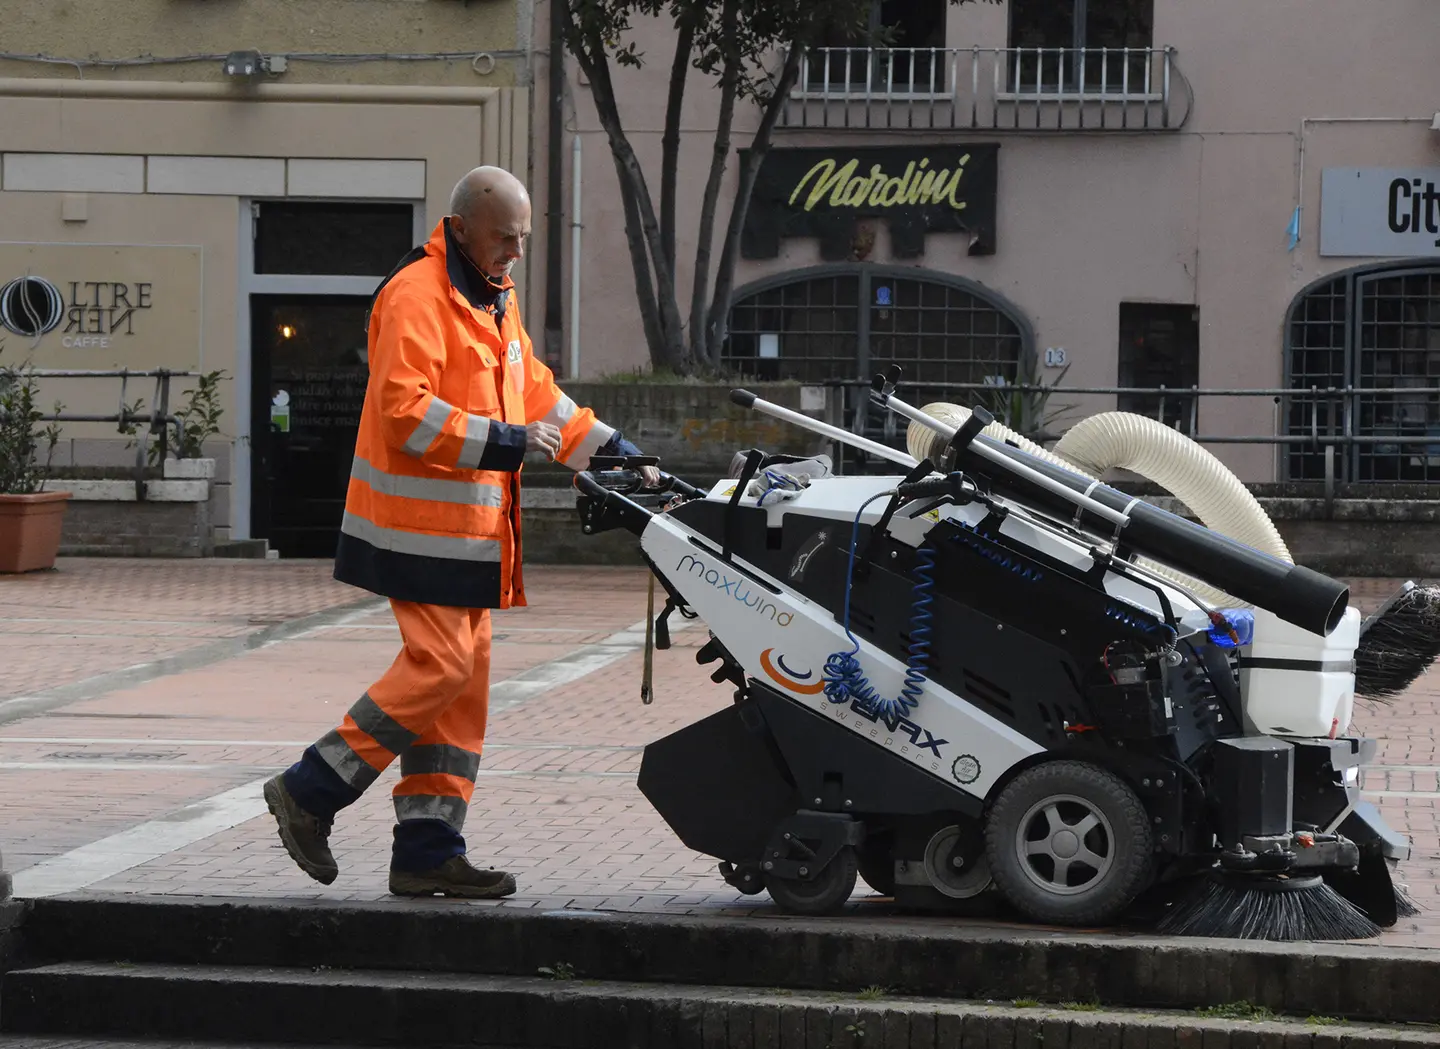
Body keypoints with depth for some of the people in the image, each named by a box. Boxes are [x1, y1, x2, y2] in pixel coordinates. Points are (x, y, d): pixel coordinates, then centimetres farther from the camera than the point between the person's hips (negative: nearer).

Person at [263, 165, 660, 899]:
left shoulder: (493, 301, 19)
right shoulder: (416, 296, -13)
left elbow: (538, 395, 25)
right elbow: (404, 410, -23)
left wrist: (616, 454, 16)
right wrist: (505, 442, -24)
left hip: (472, 526, 10)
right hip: (422, 522, -10)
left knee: (463, 681, 6)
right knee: (440, 668, -13)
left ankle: (429, 847, 8)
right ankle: (310, 791, -4)